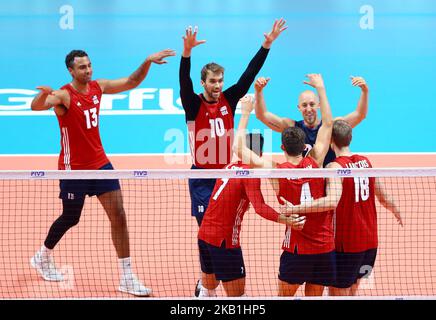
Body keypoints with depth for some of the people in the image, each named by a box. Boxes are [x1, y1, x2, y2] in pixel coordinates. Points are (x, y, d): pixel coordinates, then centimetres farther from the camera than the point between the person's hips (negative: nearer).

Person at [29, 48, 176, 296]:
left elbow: (131, 82, 11)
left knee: (118, 215, -4)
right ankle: (43, 257, 41)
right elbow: (37, 106, -38)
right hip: (74, 168, -5)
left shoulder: (98, 87, 1)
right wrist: (44, 94, -62)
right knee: (70, 219, 12)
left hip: (100, 163, 5)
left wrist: (148, 62, -5)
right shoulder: (64, 95, -19)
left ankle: (127, 278, -2)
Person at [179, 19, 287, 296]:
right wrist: (187, 52, -40)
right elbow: (184, 82, -23)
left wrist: (267, 45, -6)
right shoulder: (194, 104, -6)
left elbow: (249, 74, 1)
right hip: (202, 177, -3)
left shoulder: (229, 101, 4)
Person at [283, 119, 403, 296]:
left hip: (346, 244, -7)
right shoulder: (365, 162, 6)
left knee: (337, 293, 3)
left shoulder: (335, 166, -16)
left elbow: (332, 201, -33)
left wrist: (295, 208, -35)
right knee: (350, 292, 19)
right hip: (370, 241, 7)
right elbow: (384, 198, 17)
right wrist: (397, 212, 38)